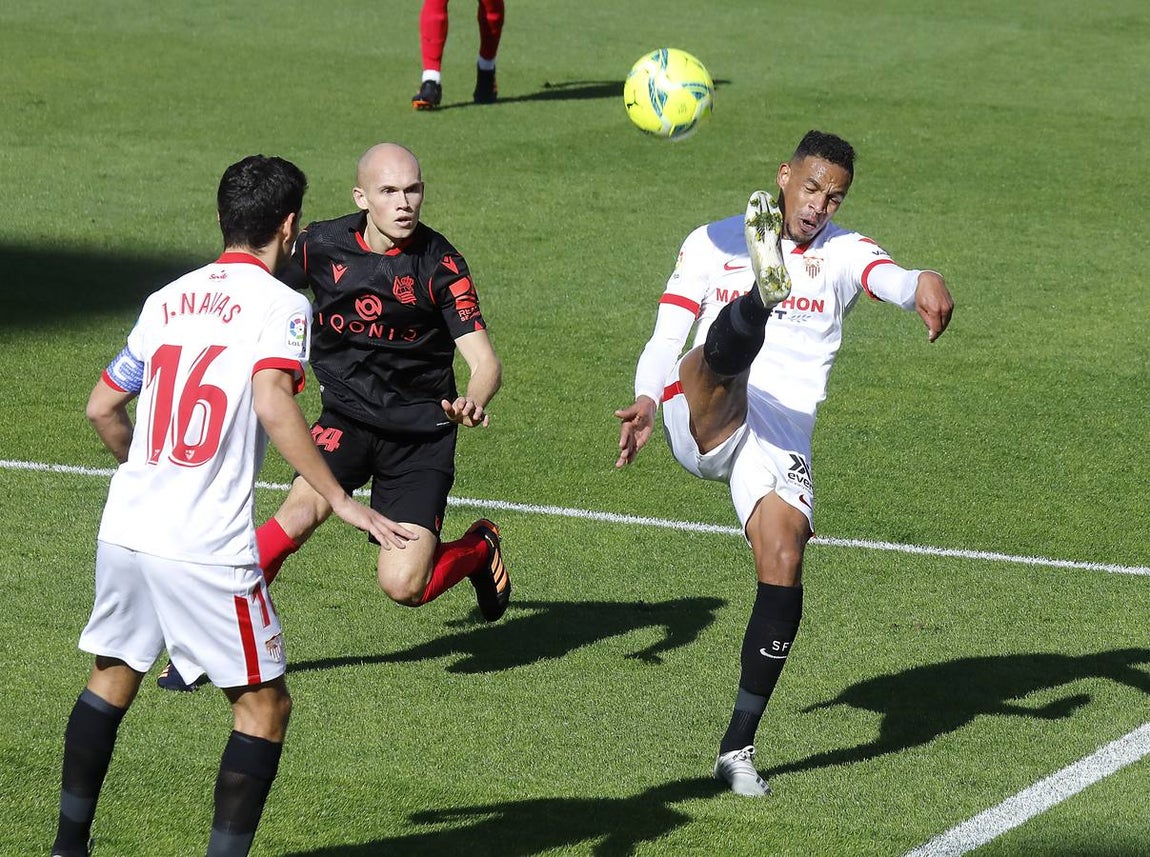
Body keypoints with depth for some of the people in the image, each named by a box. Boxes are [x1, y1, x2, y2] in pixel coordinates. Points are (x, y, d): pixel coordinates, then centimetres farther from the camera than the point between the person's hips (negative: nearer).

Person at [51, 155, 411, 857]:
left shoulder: (167, 299, 14)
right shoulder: (280, 304, -5)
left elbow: (103, 409, 21)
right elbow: (272, 403, -23)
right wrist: (341, 500, -22)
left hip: (125, 529, 7)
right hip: (206, 548, -7)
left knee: (113, 679, 24)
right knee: (265, 706, 5)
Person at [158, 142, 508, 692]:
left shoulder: (439, 263, -12)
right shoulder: (323, 246, -5)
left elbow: (485, 361, -16)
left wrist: (474, 400, -38)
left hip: (422, 431, -2)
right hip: (346, 414, 2)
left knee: (402, 586, -14)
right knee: (303, 509, -29)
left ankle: (478, 549, 21)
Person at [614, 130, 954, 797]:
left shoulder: (843, 252, 12)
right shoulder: (714, 243, 16)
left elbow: (887, 276, -13)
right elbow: (666, 339, 14)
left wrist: (923, 285, -39)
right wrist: (646, 401, -8)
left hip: (782, 434, 0)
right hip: (700, 423, 0)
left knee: (783, 562, -14)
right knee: (724, 356, -31)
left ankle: (739, 747, -5)